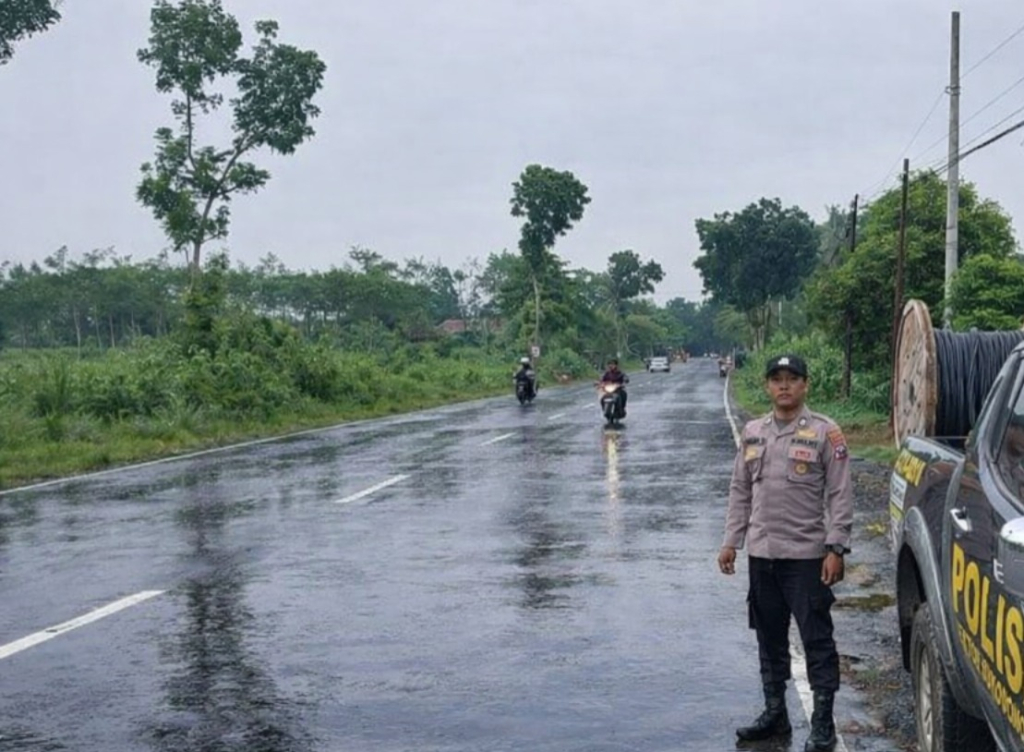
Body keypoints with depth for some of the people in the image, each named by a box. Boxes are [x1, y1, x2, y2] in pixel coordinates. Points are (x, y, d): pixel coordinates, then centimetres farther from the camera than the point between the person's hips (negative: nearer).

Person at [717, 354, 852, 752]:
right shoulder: (753, 432, 10)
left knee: (816, 639, 0)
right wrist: (731, 541, 9)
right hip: (761, 553, 5)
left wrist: (836, 548, -13)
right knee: (769, 638, 15)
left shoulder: (825, 432, -5)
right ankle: (775, 712, 28)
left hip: (806, 554, -5)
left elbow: (840, 495, -7)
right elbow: (740, 491, 14)